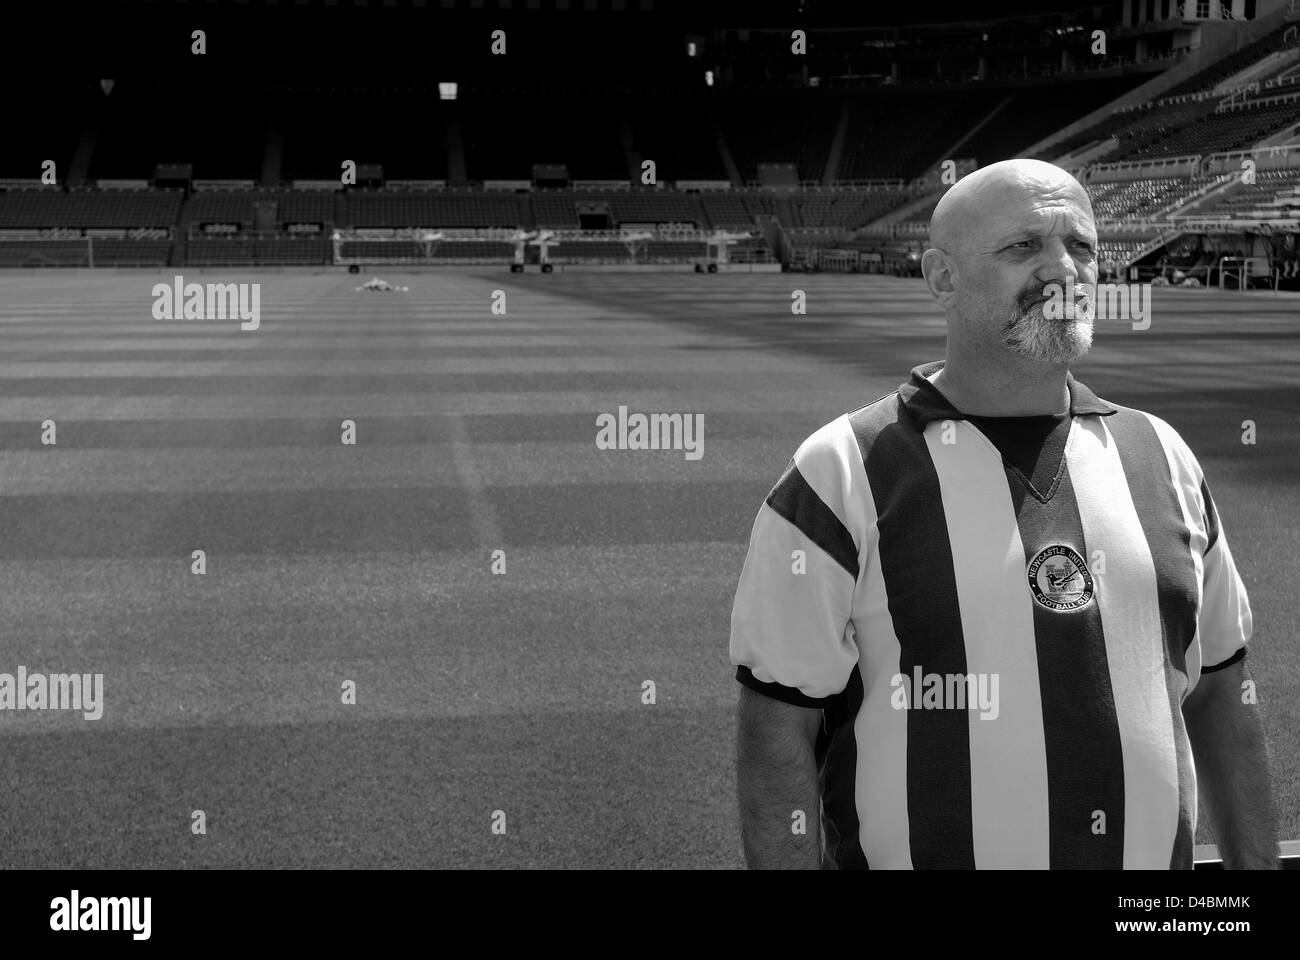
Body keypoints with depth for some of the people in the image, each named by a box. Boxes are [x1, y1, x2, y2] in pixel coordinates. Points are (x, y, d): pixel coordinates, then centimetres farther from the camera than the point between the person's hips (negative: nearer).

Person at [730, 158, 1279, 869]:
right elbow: (775, 730, -13)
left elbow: (1221, 689, 10)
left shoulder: (1160, 457, 4)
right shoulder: (841, 473, -12)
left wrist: (1257, 862, 7)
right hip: (923, 852, -4)